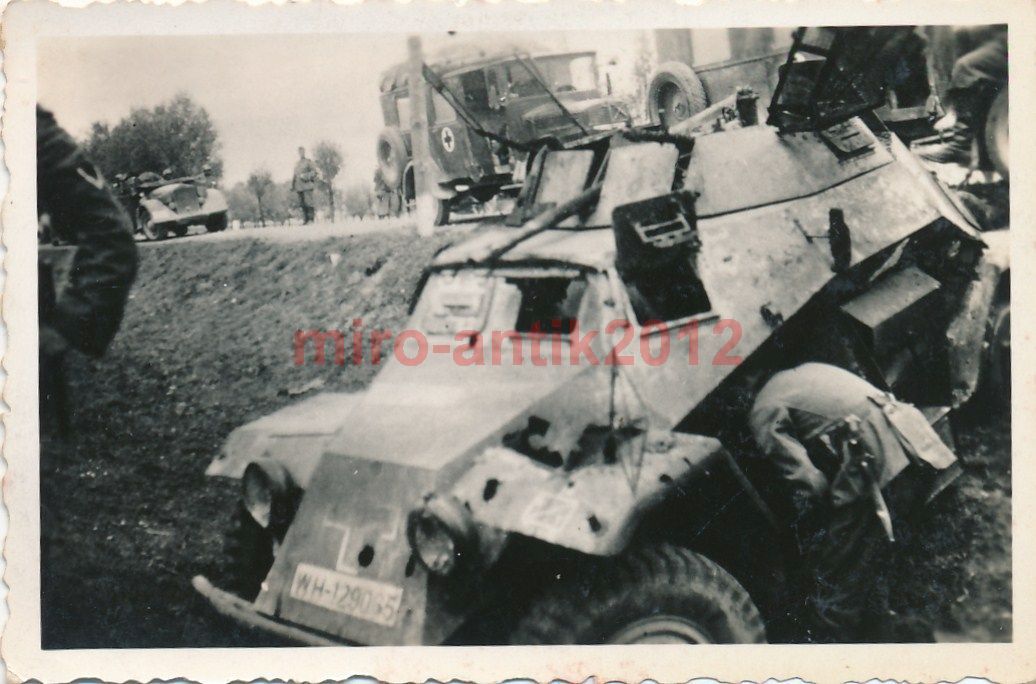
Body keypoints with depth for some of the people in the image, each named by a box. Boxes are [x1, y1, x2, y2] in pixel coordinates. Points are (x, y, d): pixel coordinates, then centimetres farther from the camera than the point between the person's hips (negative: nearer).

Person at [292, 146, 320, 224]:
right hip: (299, 187, 6)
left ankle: (311, 219, -9)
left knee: (308, 203, -12)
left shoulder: (308, 161, 2)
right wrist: (293, 186, 19)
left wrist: (305, 176, -14)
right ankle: (305, 219, 8)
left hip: (307, 186, -6)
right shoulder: (297, 163, 20)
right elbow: (295, 175, 24)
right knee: (302, 204, 4)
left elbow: (315, 172, -4)